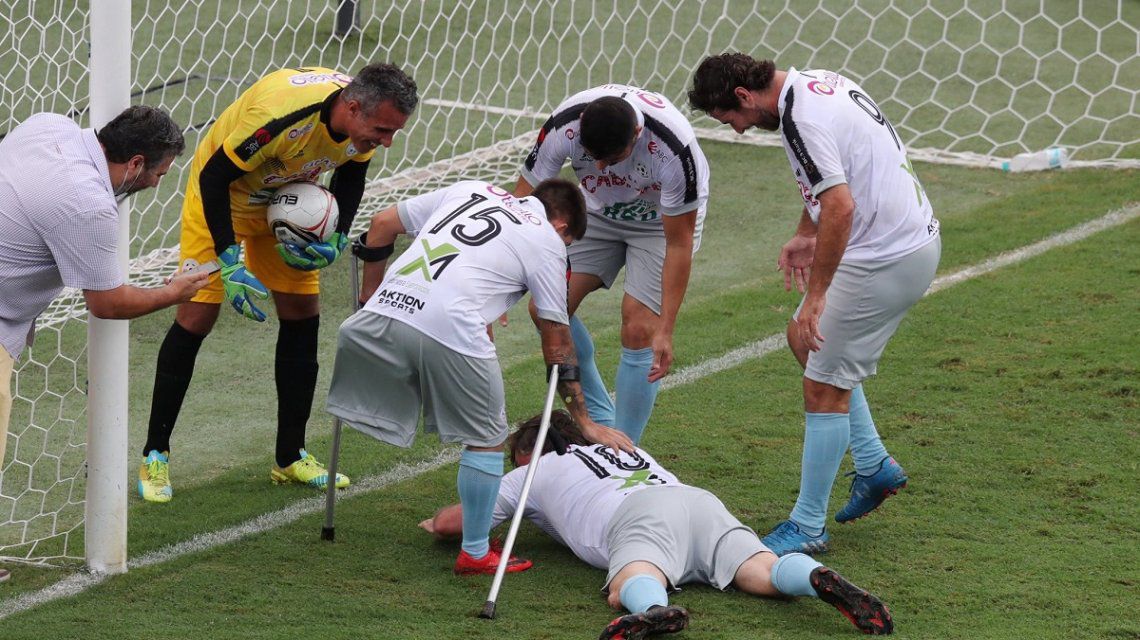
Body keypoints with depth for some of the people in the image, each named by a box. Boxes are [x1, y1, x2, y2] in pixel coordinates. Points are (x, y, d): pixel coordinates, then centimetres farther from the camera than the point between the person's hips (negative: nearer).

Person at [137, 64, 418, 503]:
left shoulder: (364, 120, -19)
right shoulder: (282, 115, -41)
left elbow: (351, 173, 4)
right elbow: (214, 176, -30)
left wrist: (338, 235, -11)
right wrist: (230, 262, -32)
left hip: (287, 200, 6)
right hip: (222, 192, -6)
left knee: (302, 315, 4)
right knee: (197, 318, -8)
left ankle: (291, 458, 15)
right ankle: (155, 457, 3)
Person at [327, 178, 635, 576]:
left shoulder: (468, 191, 30)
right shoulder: (548, 241, 18)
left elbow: (383, 223, 26)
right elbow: (556, 341, 19)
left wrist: (371, 295, 37)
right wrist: (584, 422, 26)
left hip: (386, 306, 4)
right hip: (451, 329, -4)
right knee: (487, 439, 14)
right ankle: (476, 553, 22)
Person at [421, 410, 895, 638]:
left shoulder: (534, 473, 30)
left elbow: (452, 522, 33)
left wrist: (436, 523, 57)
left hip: (638, 515, -5)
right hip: (699, 498, 5)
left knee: (625, 590, -32)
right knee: (763, 575, -15)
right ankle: (819, 579, -48)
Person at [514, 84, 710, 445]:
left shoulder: (674, 149, -38)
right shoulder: (563, 127, -31)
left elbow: (679, 244, -28)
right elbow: (524, 199, -20)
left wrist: (665, 329, -28)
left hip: (664, 219, -4)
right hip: (599, 211, 4)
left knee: (638, 330, -16)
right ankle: (601, 421, 12)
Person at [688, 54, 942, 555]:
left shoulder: (800, 119, -22)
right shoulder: (818, 84, 9)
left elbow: (840, 208, -30)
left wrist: (817, 293, -25)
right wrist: (805, 235, 25)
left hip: (885, 260, -11)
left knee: (825, 387, -2)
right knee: (803, 339, 24)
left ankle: (807, 527, 7)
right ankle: (874, 466, 27)